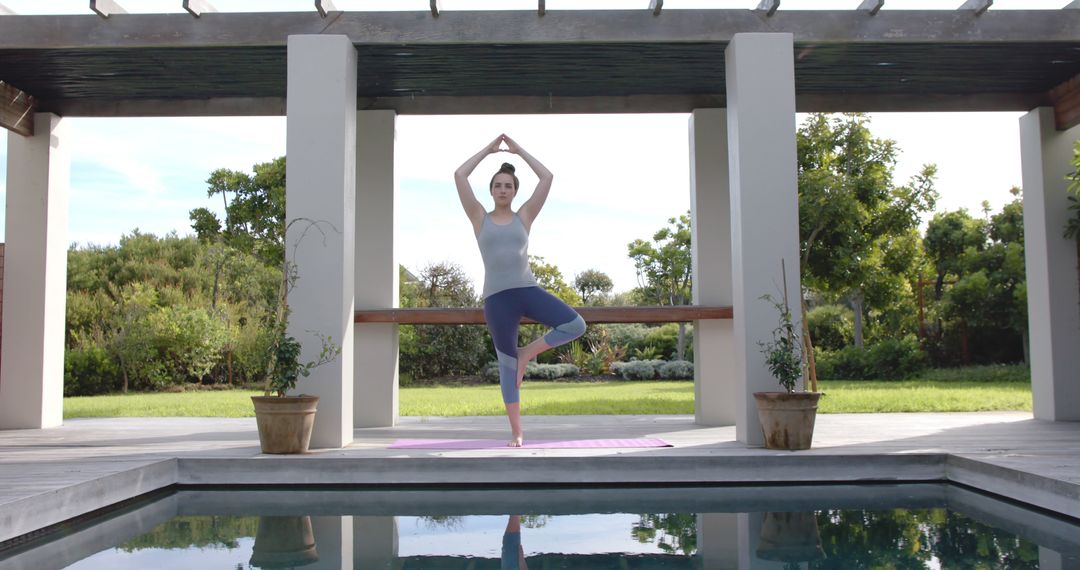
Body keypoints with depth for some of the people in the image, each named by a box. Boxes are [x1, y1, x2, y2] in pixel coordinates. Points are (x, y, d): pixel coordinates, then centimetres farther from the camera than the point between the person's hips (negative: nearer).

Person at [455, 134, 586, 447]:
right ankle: (517, 433, 12)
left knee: (576, 325, -20)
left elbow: (547, 177, 6)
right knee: (507, 366, 2)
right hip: (496, 297, -1)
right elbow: (459, 176, 2)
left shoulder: (524, 216, 11)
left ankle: (528, 351, 3)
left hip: (527, 290, 1)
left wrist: (518, 150, 13)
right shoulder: (480, 218, 9)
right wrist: (488, 149, 11)